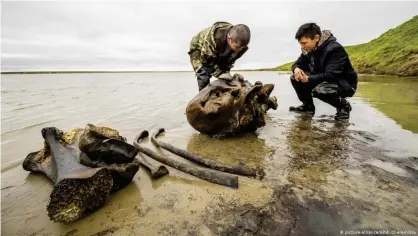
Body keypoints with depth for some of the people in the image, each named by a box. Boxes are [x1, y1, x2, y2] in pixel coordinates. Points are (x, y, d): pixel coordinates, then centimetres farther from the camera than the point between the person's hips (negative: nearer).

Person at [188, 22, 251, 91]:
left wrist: (226, 71, -25)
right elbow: (207, 60, -34)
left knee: (224, 79, -3)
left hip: (218, 54, 5)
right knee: (204, 78, -17)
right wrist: (219, 73, -38)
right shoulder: (213, 38, -45)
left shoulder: (239, 43, -27)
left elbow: (230, 59, -11)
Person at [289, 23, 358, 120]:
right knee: (295, 78, -7)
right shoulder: (309, 49, -2)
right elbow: (298, 63, 5)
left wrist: (308, 79, -32)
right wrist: (296, 69, -19)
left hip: (345, 84, -7)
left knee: (319, 90, -39)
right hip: (322, 81, 8)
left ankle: (343, 105, -8)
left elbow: (331, 75, -33)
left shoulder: (334, 49, -25)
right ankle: (308, 105, 8)